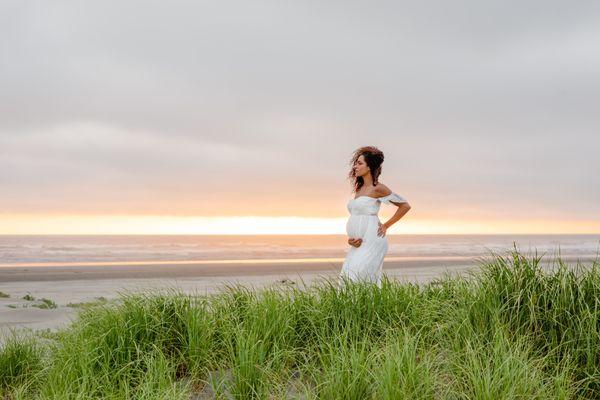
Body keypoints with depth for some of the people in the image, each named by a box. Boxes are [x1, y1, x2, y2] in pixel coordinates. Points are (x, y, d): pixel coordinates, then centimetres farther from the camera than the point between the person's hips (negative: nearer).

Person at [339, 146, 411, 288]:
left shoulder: (377, 188, -6)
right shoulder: (359, 188, 16)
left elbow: (405, 206, -2)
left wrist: (386, 226, -2)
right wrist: (351, 239, 3)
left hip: (372, 242, -8)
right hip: (358, 245, 8)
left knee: (356, 280, -14)